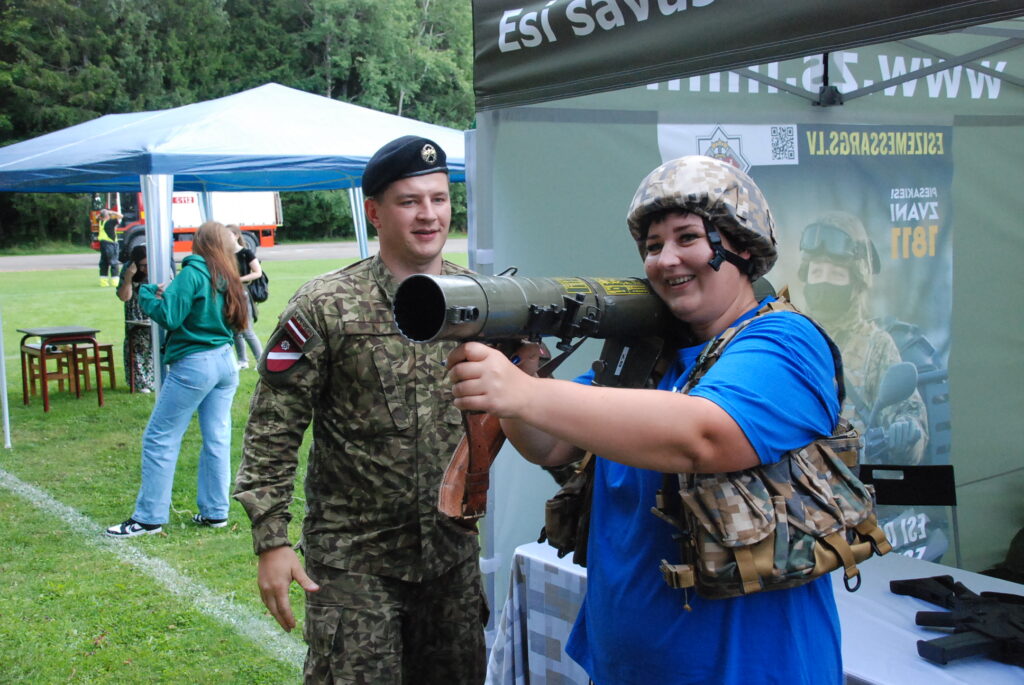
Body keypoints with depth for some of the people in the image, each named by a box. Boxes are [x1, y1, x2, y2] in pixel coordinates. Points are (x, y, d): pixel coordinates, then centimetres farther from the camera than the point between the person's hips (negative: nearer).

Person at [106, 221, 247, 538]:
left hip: (194, 364, -7)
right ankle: (215, 512, 16)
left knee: (160, 438, 1)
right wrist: (169, 294, 13)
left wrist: (149, 294, -1)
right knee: (217, 439, 10)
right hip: (226, 362, 8)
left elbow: (168, 316, -18)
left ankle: (148, 517, 6)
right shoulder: (226, 279, 9)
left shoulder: (192, 274, -13)